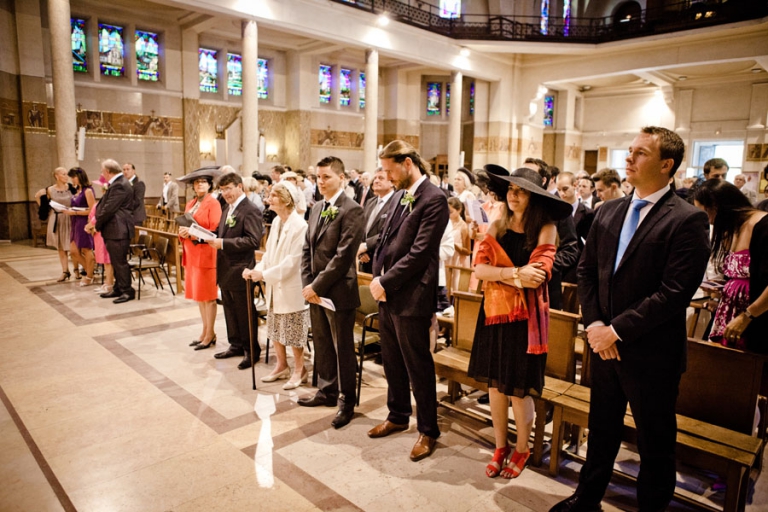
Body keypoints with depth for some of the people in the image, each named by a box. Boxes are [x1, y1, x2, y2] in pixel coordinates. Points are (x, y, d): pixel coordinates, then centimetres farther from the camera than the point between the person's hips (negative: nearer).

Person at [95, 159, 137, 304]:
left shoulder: (119, 185, -17)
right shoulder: (117, 184, 18)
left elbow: (109, 208, -19)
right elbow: (106, 205, 18)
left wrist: (97, 225, -8)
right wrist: (97, 221, 6)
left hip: (118, 230, -11)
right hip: (115, 229, 11)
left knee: (120, 261, -5)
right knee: (116, 261, 15)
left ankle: (127, 291, 1)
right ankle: (118, 289, 24)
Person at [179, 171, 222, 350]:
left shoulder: (213, 203, -9)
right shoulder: (191, 204, 15)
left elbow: (215, 231, -15)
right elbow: (185, 225, 20)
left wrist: (193, 233, -21)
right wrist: (183, 232, -3)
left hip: (205, 254, -8)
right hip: (191, 254, 8)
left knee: (207, 295, -1)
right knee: (197, 294, 12)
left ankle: (210, 334, 8)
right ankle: (205, 331, 23)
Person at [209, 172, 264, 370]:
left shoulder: (250, 210, -15)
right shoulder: (228, 209, 15)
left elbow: (253, 241, -24)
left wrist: (223, 243, -25)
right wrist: (214, 239, -1)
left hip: (239, 270, -9)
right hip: (225, 269, 9)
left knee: (245, 312, 3)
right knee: (230, 310, 18)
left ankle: (252, 351, 16)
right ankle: (236, 345, 32)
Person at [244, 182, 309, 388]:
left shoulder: (299, 225, -19)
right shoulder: (276, 222, 7)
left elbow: (292, 261, -22)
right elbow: (269, 253, 10)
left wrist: (264, 275, -22)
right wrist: (256, 270, -5)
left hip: (291, 287, -8)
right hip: (275, 285, 8)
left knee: (294, 332, 5)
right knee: (275, 329, 17)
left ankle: (299, 371, 22)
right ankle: (281, 366, 34)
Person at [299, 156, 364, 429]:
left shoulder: (351, 210, -13)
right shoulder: (317, 208, 12)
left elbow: (343, 255, -19)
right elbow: (308, 249, 12)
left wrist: (317, 286, -16)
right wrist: (307, 284, 0)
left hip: (338, 291, -7)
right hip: (315, 290, 8)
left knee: (342, 348, 5)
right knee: (322, 344, 18)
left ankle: (346, 401, 20)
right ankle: (327, 391, 35)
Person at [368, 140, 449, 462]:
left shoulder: (433, 199, -14)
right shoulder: (399, 196, 13)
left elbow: (419, 252, -19)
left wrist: (385, 282, -14)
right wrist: (377, 278, 1)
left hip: (411, 299, -8)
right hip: (387, 294, 8)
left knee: (418, 368, 5)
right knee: (392, 363, 19)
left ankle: (428, 430, 23)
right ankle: (398, 416, 38)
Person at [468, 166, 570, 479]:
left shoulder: (545, 229, -6)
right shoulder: (497, 228, 7)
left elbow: (537, 276, -18)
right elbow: (479, 268, -5)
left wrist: (497, 274, -11)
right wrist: (515, 273, -18)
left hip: (525, 317, -4)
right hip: (495, 313, 4)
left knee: (518, 388, 3)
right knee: (494, 383, 11)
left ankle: (522, 449, 28)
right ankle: (500, 448, 30)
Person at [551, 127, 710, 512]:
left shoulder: (688, 220, -13)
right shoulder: (608, 212, 6)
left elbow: (674, 292, -20)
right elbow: (587, 270, 8)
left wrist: (617, 330, -18)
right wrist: (593, 323, -5)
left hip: (652, 353, -6)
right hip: (605, 345, 6)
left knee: (655, 444, 14)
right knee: (601, 430, 22)